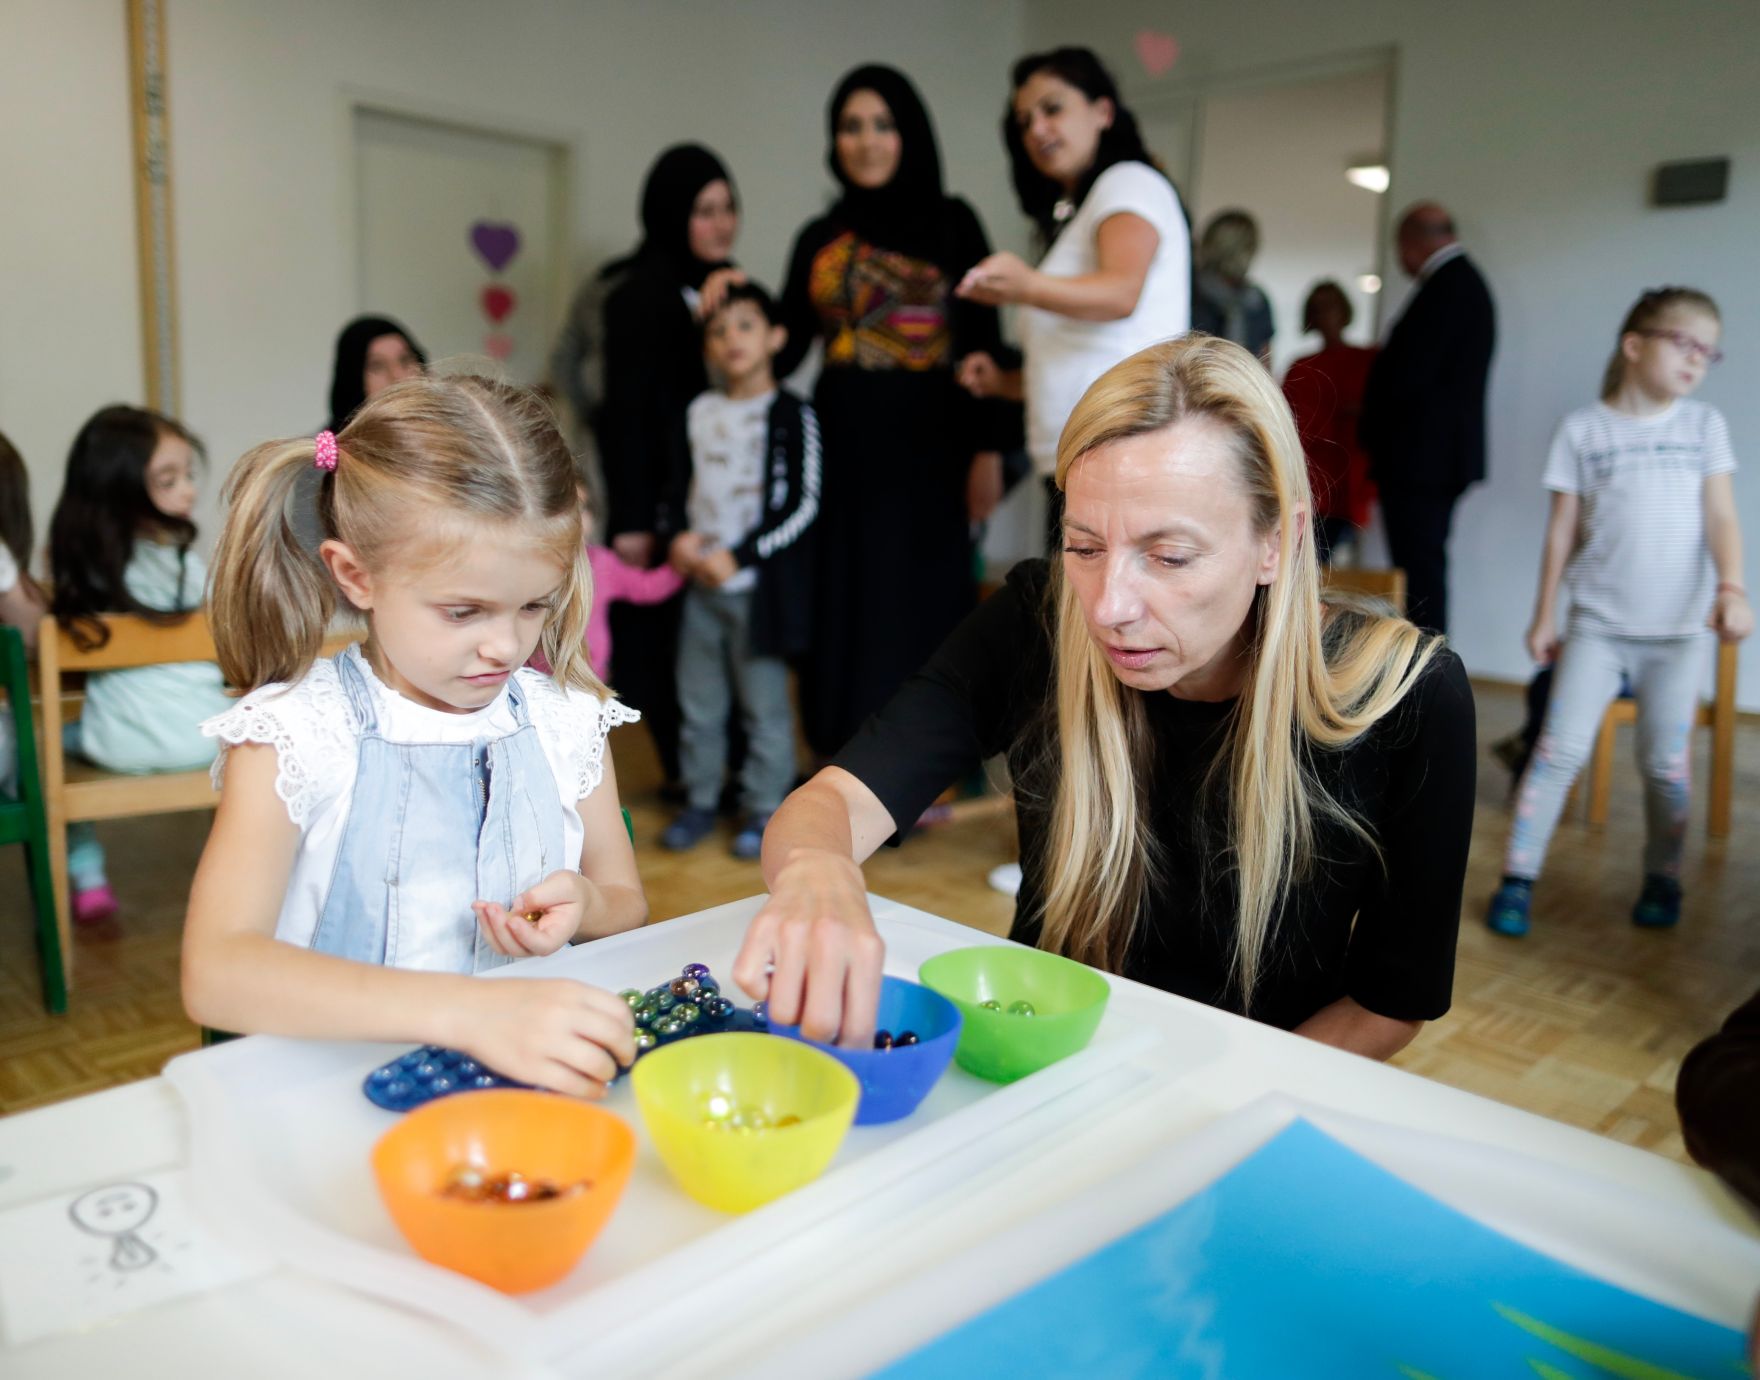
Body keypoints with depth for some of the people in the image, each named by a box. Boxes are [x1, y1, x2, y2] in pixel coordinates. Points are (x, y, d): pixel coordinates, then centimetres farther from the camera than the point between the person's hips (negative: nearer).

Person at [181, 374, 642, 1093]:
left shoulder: (564, 718, 2)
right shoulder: (294, 731, -10)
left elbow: (626, 901, 14)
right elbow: (214, 974, -24)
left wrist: (585, 907, -11)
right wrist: (468, 1011, -36)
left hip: (542, 1071, 3)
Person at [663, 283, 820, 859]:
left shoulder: (791, 414, -6)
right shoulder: (700, 411, 10)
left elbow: (801, 505, -11)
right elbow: (681, 486, 17)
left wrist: (739, 557, -15)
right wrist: (680, 539, -3)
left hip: (758, 582, -5)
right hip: (701, 580, 6)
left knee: (764, 703, 2)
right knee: (698, 701, 12)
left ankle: (764, 807, 14)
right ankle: (700, 799, 26)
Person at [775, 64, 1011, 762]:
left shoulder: (951, 222, 2)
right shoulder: (818, 238, 11)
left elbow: (983, 340, -2)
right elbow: (785, 347, 9)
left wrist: (987, 449, -8)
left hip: (927, 444, -3)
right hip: (842, 445, 3)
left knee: (922, 594, 2)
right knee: (844, 599, 6)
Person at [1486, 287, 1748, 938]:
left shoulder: (1705, 425, 6)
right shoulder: (1583, 428, 1)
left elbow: (1721, 516, 0)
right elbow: (1563, 528, 3)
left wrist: (1731, 587, -17)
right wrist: (1544, 616, 4)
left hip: (1678, 626, 2)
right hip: (1596, 621, -2)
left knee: (1665, 763, 7)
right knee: (1560, 749, -6)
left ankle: (1662, 877, 24)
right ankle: (1517, 878, 0)